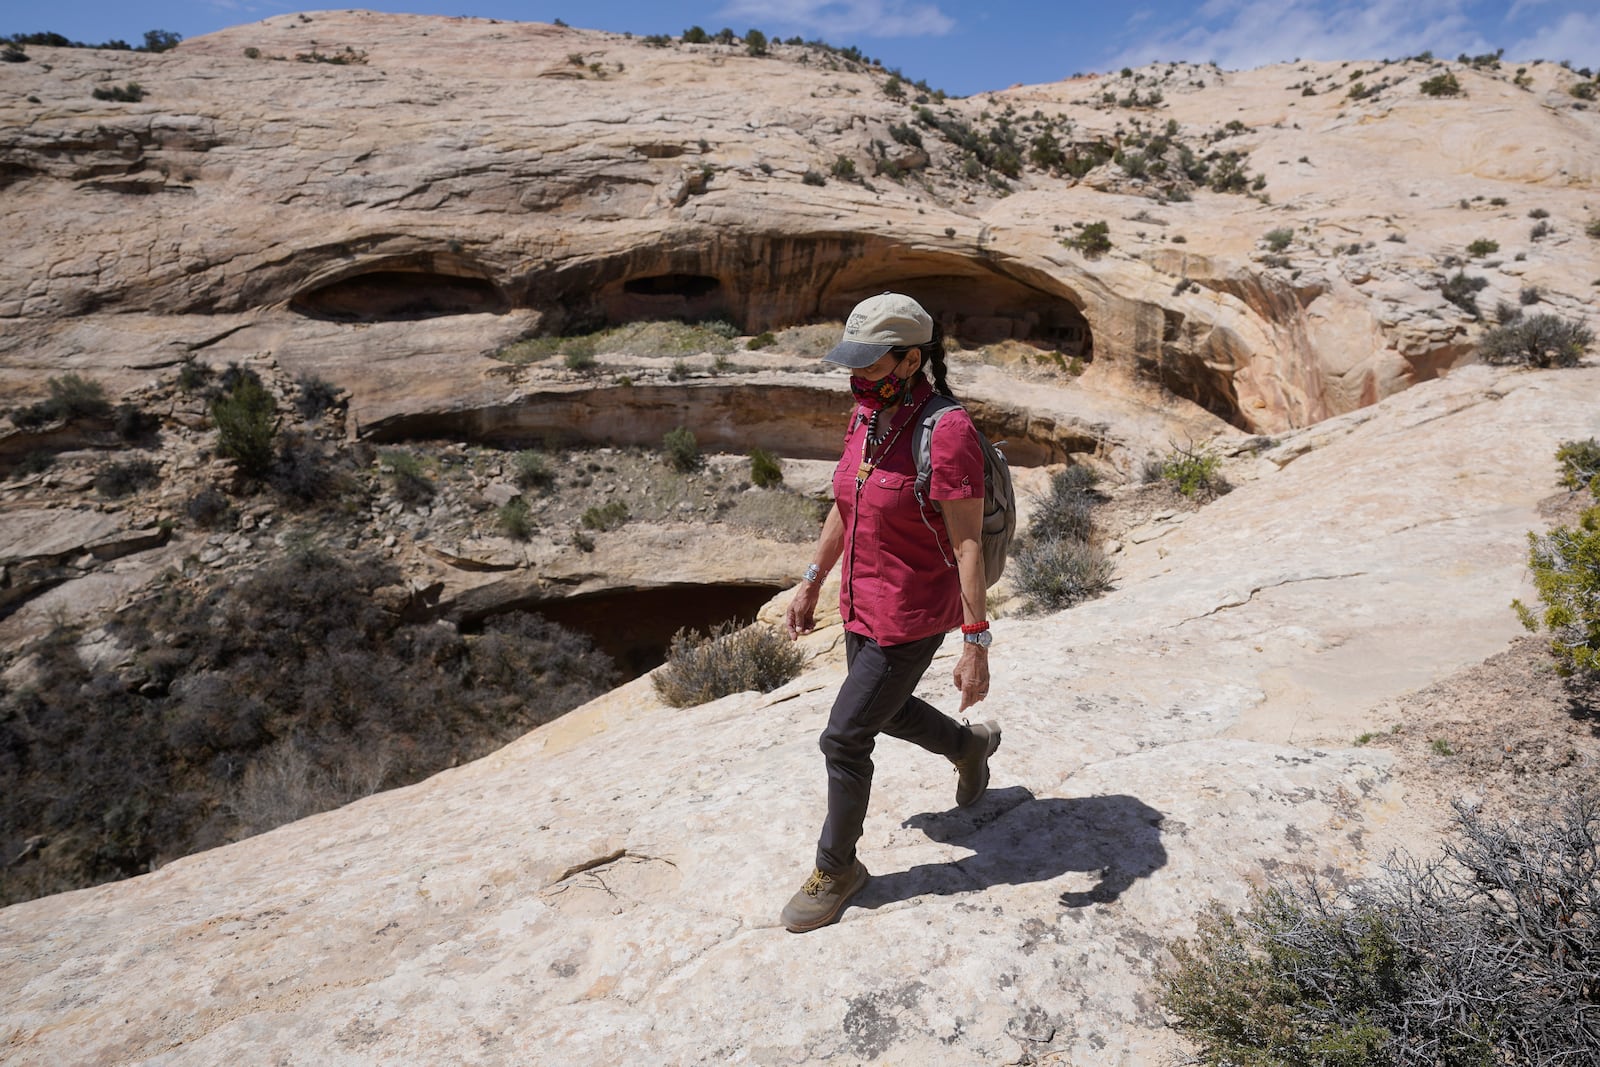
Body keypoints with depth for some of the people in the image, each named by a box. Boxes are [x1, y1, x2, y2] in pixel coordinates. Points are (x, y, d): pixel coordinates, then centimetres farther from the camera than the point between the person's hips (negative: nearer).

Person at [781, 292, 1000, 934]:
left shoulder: (946, 432, -24)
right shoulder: (867, 415, 0)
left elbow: (967, 545, -23)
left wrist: (976, 643, -21)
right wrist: (811, 582, 16)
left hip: (912, 618, -8)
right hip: (862, 605, 8)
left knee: (843, 738, 1)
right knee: (883, 709, 27)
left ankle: (837, 867, 26)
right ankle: (969, 745, 56)